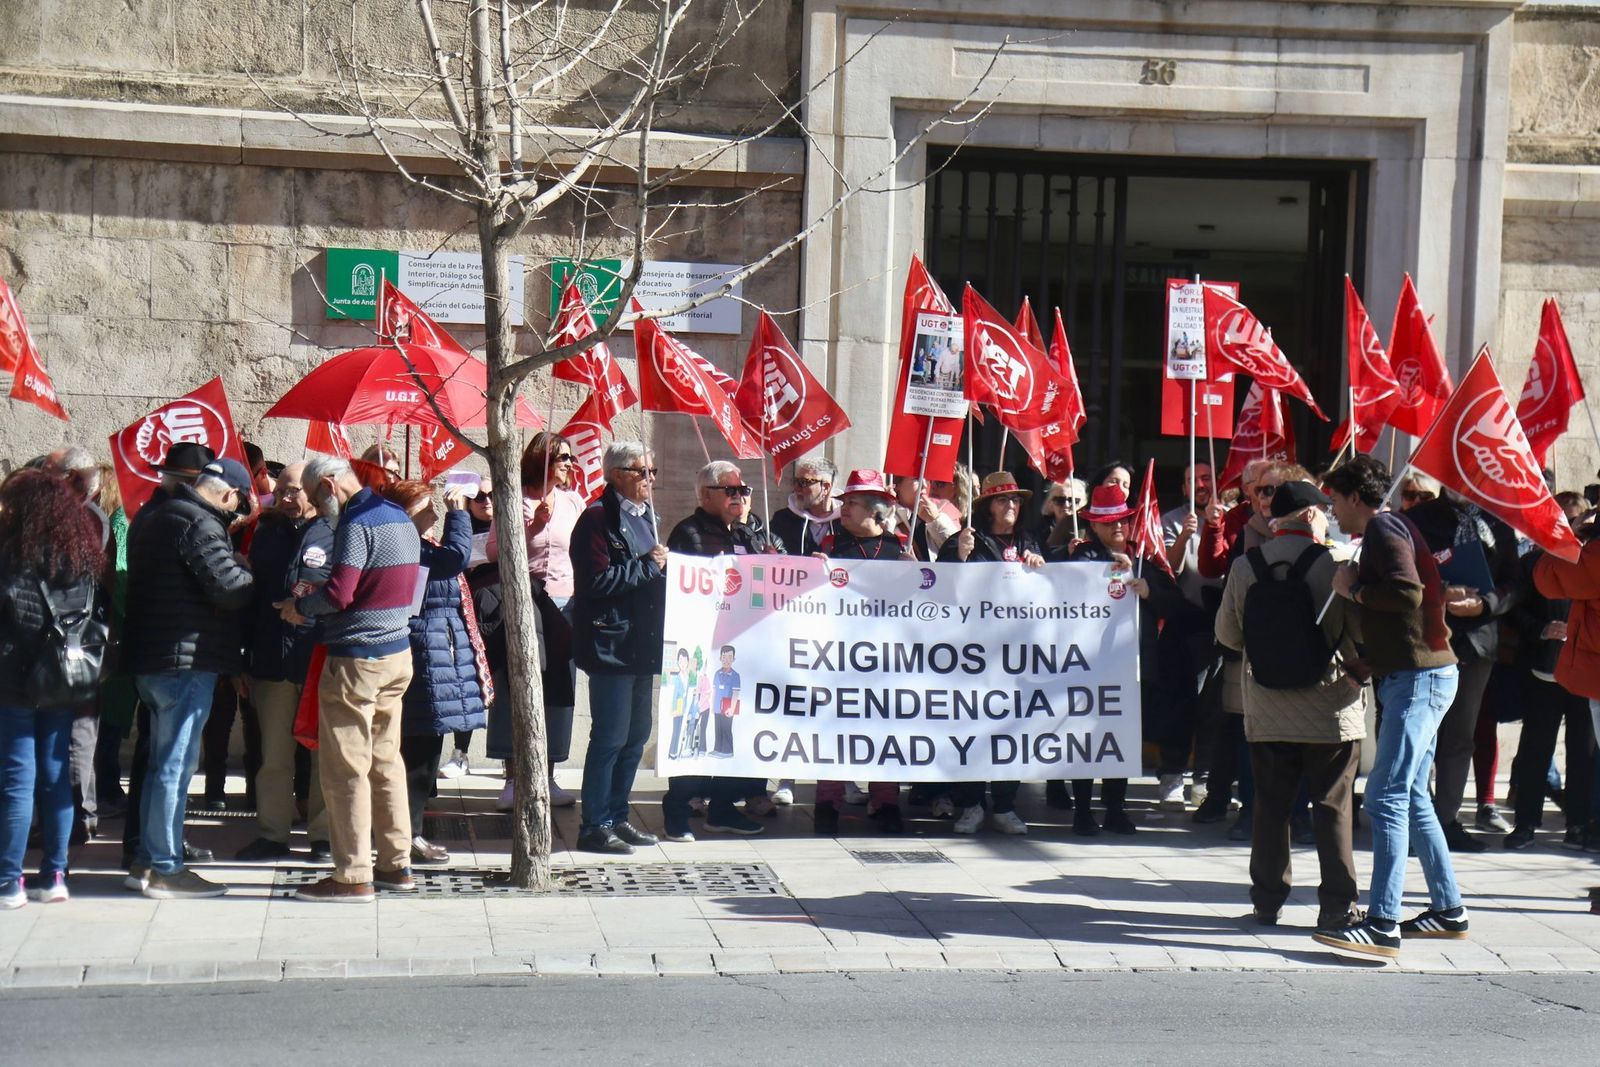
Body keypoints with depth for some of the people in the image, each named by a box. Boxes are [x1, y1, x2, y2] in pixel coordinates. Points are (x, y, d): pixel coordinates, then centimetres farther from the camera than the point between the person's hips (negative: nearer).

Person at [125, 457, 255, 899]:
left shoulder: (152, 515, 14)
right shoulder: (198, 524, -18)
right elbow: (231, 588, -23)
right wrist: (247, 571, -2)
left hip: (151, 658, 10)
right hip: (186, 660, -10)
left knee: (164, 760, 18)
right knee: (176, 763, -4)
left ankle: (147, 859, 24)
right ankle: (165, 870, 0)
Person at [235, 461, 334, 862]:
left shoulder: (334, 533, -1)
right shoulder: (266, 533, 13)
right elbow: (249, 593, 13)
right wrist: (242, 658, 10)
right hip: (272, 659, 4)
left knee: (325, 753, 4)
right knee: (273, 754, 8)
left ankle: (324, 833, 12)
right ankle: (271, 833, 15)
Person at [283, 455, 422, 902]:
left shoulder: (356, 523, -15)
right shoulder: (401, 518, 13)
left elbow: (339, 594, -21)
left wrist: (300, 607, -3)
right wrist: (316, 598, 13)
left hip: (355, 659, -9)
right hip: (397, 652, 9)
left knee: (345, 769, -4)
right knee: (386, 761, 14)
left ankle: (353, 877, -2)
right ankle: (396, 864, 18)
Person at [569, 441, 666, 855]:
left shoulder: (646, 515, 17)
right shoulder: (598, 518, -11)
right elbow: (597, 580, -20)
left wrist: (662, 565, 9)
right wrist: (648, 566, -15)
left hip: (642, 644, 9)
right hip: (611, 644, -9)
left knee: (636, 734, 13)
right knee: (610, 736, -6)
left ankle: (616, 816, 23)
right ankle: (594, 826, 0)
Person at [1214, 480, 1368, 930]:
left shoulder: (1244, 567, -2)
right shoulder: (1334, 564, -11)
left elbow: (1227, 634, 7)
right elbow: (1358, 633, -7)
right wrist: (1360, 672, 12)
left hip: (1266, 711, 3)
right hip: (1330, 707, -2)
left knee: (1271, 806, 10)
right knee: (1333, 808, 5)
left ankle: (1267, 901, 14)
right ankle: (1337, 904, 7)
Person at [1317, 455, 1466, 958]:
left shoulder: (1384, 529, -10)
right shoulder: (1389, 528, 20)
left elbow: (1409, 592, -25)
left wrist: (1355, 589, -12)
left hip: (1419, 676, -11)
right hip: (1420, 675, 11)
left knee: (1386, 795, -13)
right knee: (1411, 796, 15)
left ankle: (1383, 924, -17)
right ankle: (1448, 909, 20)